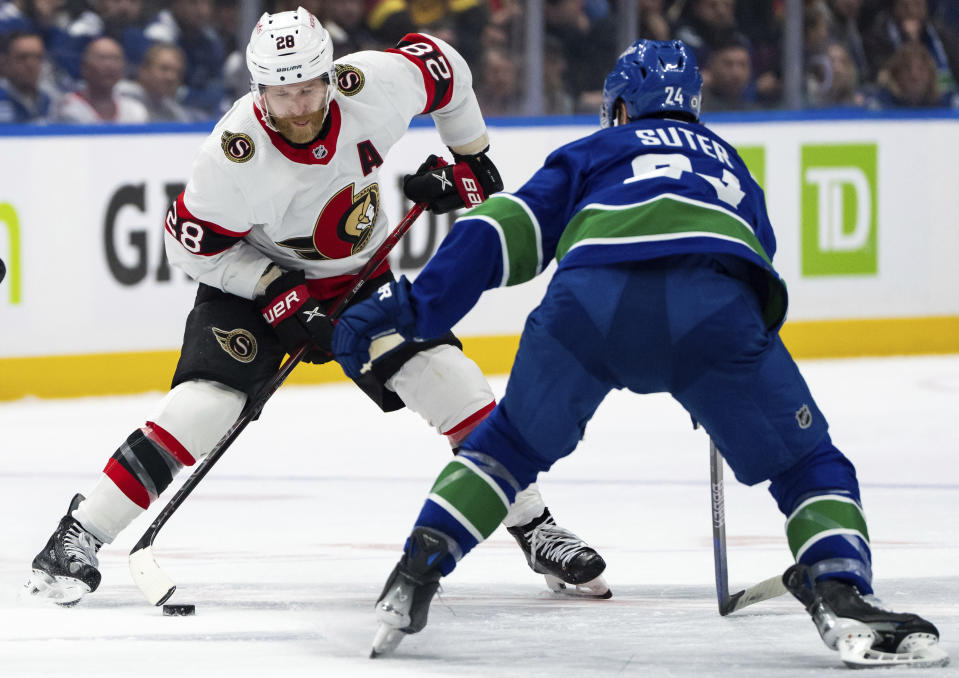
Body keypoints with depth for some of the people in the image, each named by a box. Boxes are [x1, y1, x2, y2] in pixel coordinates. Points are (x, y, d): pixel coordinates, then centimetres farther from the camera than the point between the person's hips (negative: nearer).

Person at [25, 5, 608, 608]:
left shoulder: (375, 85, -25)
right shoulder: (235, 155, -32)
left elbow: (441, 66, -3)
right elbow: (193, 245, -20)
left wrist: (469, 156, 4)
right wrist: (283, 299, -24)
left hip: (359, 276, 4)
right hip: (256, 279, -3)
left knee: (449, 379, -9)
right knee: (205, 402, -22)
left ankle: (534, 527, 6)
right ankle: (80, 536, -13)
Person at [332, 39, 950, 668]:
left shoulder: (595, 152, 34)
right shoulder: (729, 162, 41)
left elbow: (511, 225, 20)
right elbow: (757, 270, 45)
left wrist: (412, 305, 15)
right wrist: (720, 396, 57)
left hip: (590, 292, 0)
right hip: (714, 301, 0)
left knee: (512, 443, 25)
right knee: (808, 467, 14)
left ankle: (416, 572, 14)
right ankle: (842, 597, -10)